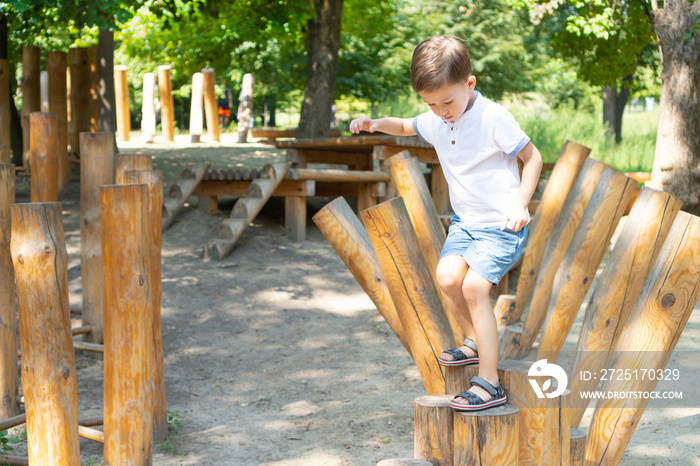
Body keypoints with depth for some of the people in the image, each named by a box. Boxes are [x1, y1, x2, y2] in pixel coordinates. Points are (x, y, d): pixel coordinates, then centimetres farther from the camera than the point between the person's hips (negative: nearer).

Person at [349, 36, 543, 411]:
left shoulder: (493, 118, -18)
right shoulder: (434, 121, 2)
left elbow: (533, 157, -9)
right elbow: (407, 126, 24)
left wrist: (520, 204, -21)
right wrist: (376, 123, 3)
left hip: (502, 225, -7)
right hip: (465, 221, 7)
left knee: (474, 286, -20)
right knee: (447, 276, -15)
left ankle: (489, 383, -14)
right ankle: (476, 342, 12)